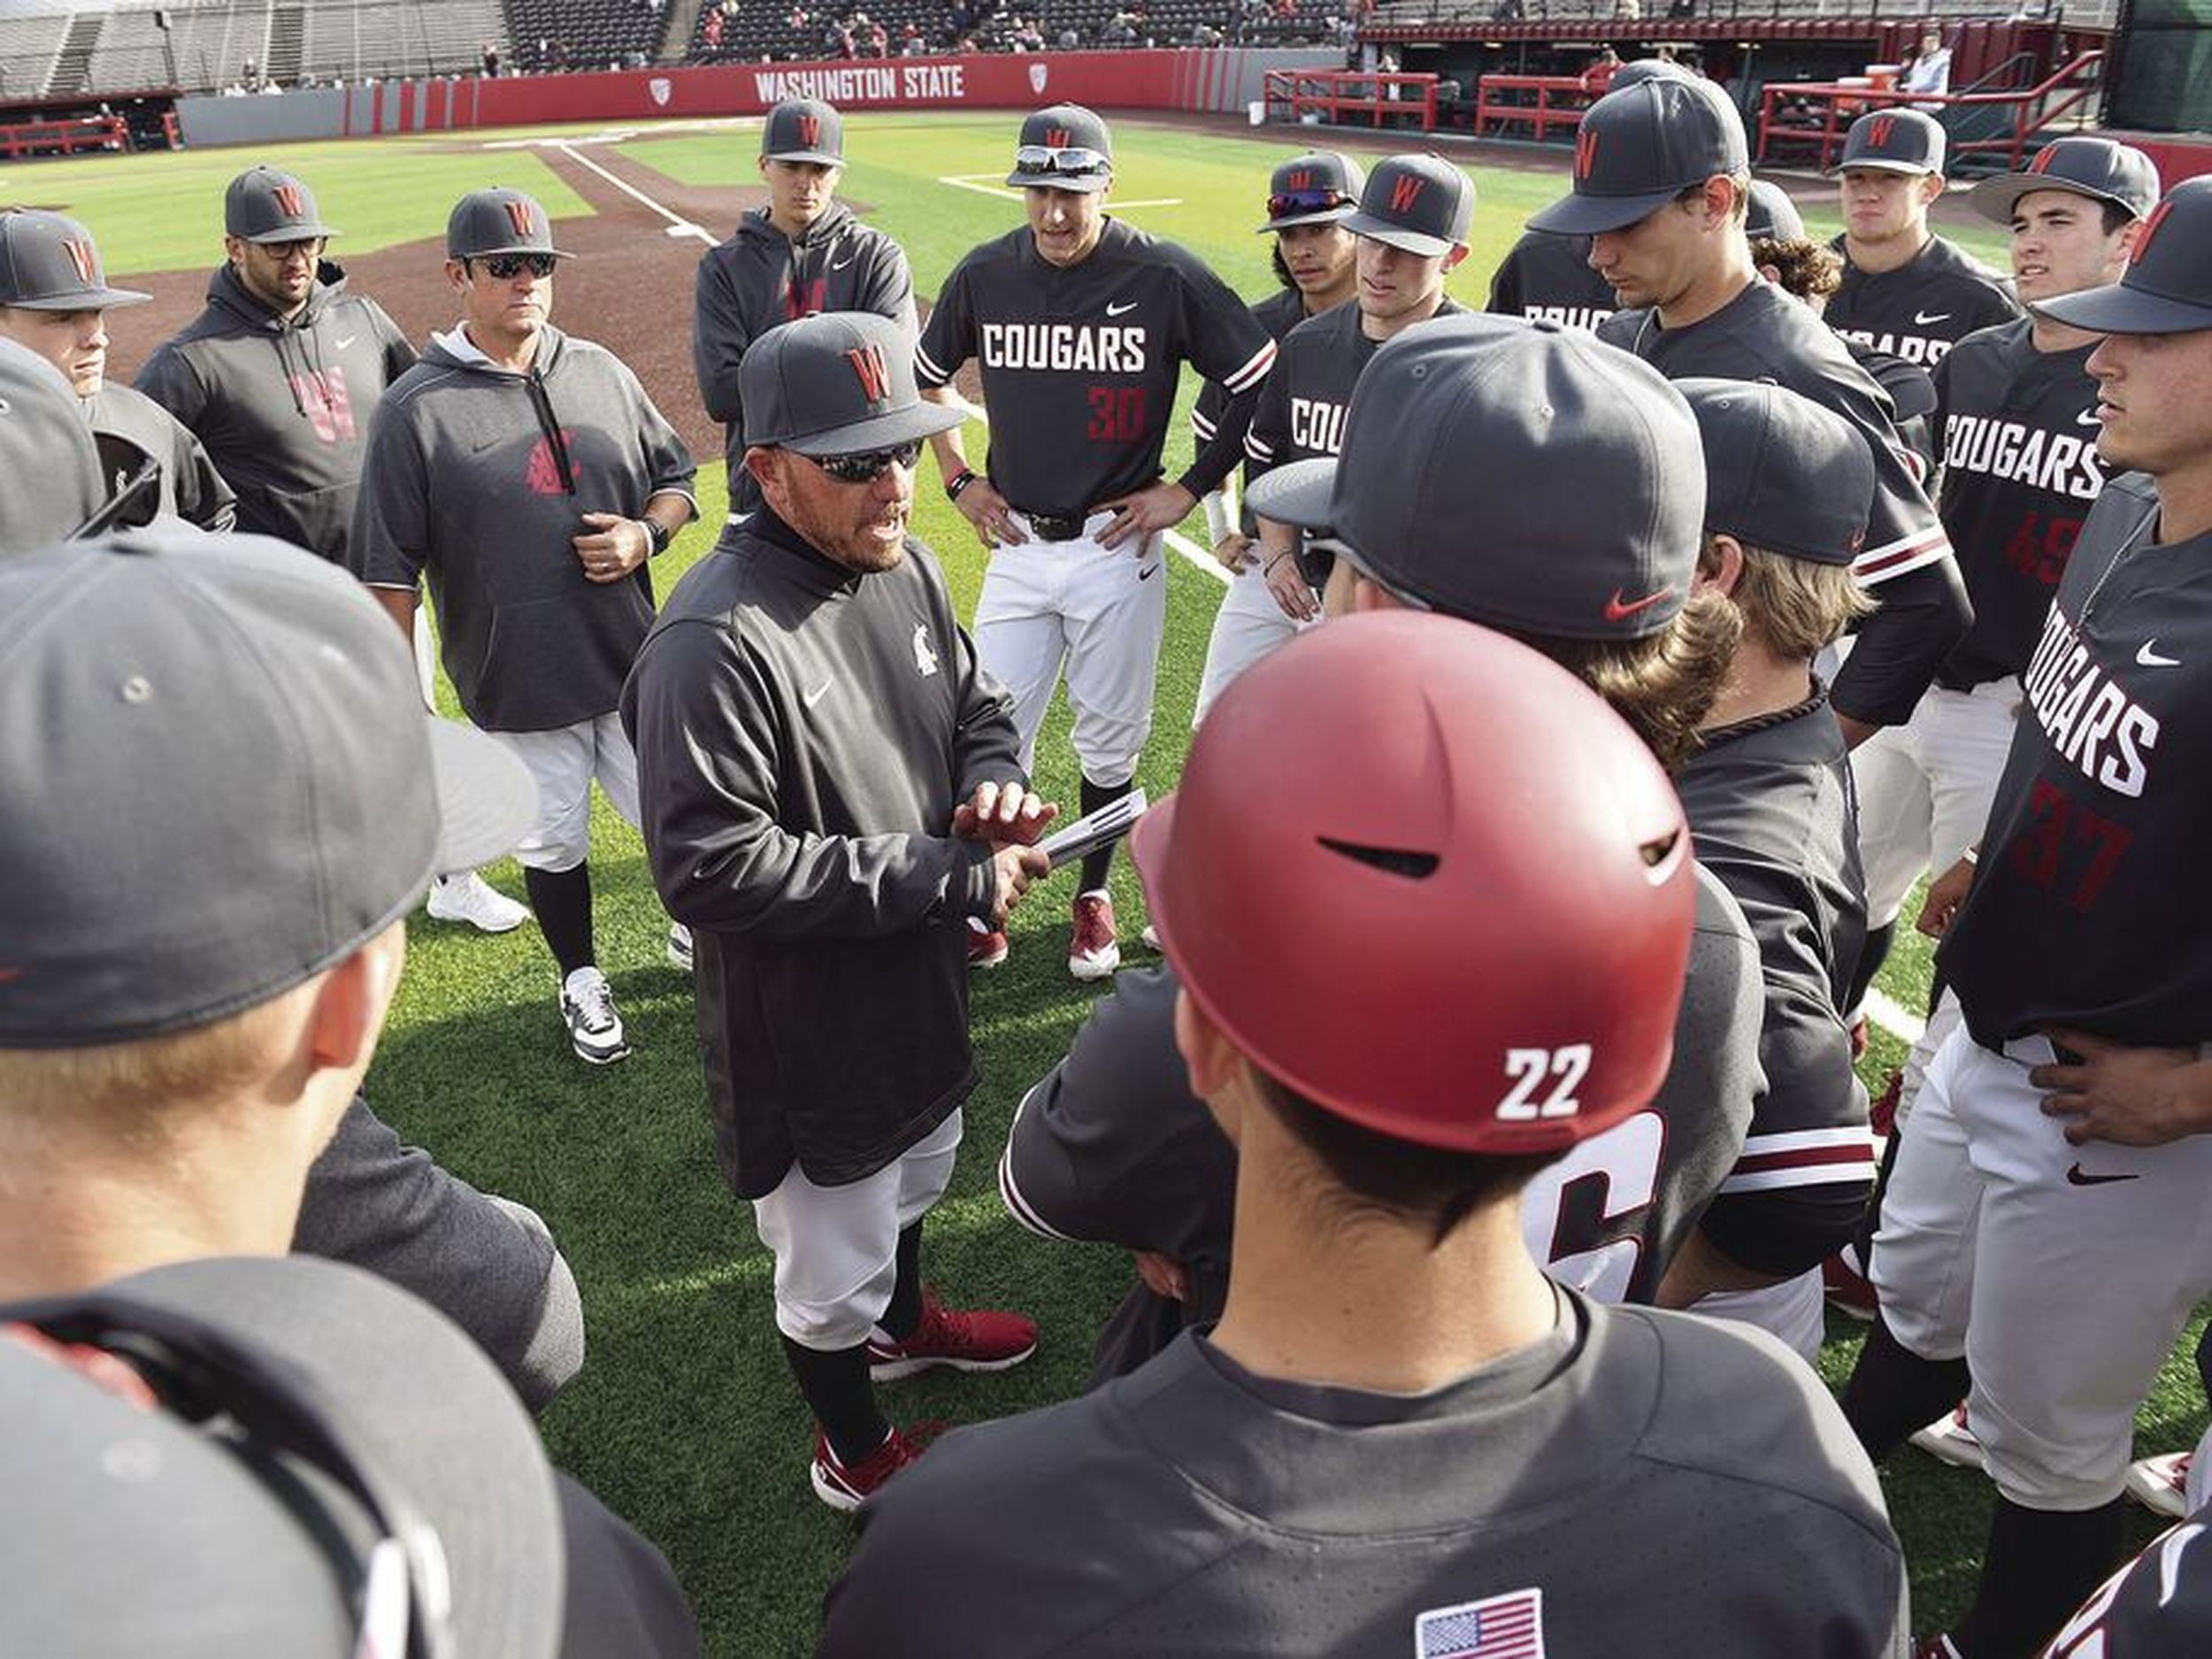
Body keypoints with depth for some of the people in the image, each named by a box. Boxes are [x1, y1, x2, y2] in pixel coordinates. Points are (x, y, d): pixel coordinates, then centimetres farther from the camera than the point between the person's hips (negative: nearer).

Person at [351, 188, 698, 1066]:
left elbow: (676, 478, 16)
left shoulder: (600, 371, 5)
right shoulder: (416, 408, -7)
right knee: (553, 845, 11)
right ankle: (582, 983, 35)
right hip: (515, 682, -3)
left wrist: (645, 534, -6)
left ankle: (695, 934, 40)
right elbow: (390, 568, -6)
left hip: (633, 662, 3)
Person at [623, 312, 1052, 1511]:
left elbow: (976, 703, 12)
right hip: (808, 1027, -8)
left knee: (913, 1181, 34)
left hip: (921, 983, 8)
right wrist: (949, 875, -29)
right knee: (833, 1264, 17)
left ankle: (902, 1322, 64)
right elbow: (710, 869, -33)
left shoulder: (905, 565, -4)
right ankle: (856, 1450, 44)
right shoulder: (715, 641, -31)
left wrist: (992, 782, -13)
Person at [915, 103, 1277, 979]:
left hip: (1117, 548, -2)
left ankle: (1094, 896, 29)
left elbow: (1262, 381, -2)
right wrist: (959, 480, 11)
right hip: (1016, 546, 3)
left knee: (1108, 740, 9)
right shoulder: (984, 274, 0)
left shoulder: (1165, 276, -10)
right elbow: (926, 374, 19)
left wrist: (1189, 489, -4)